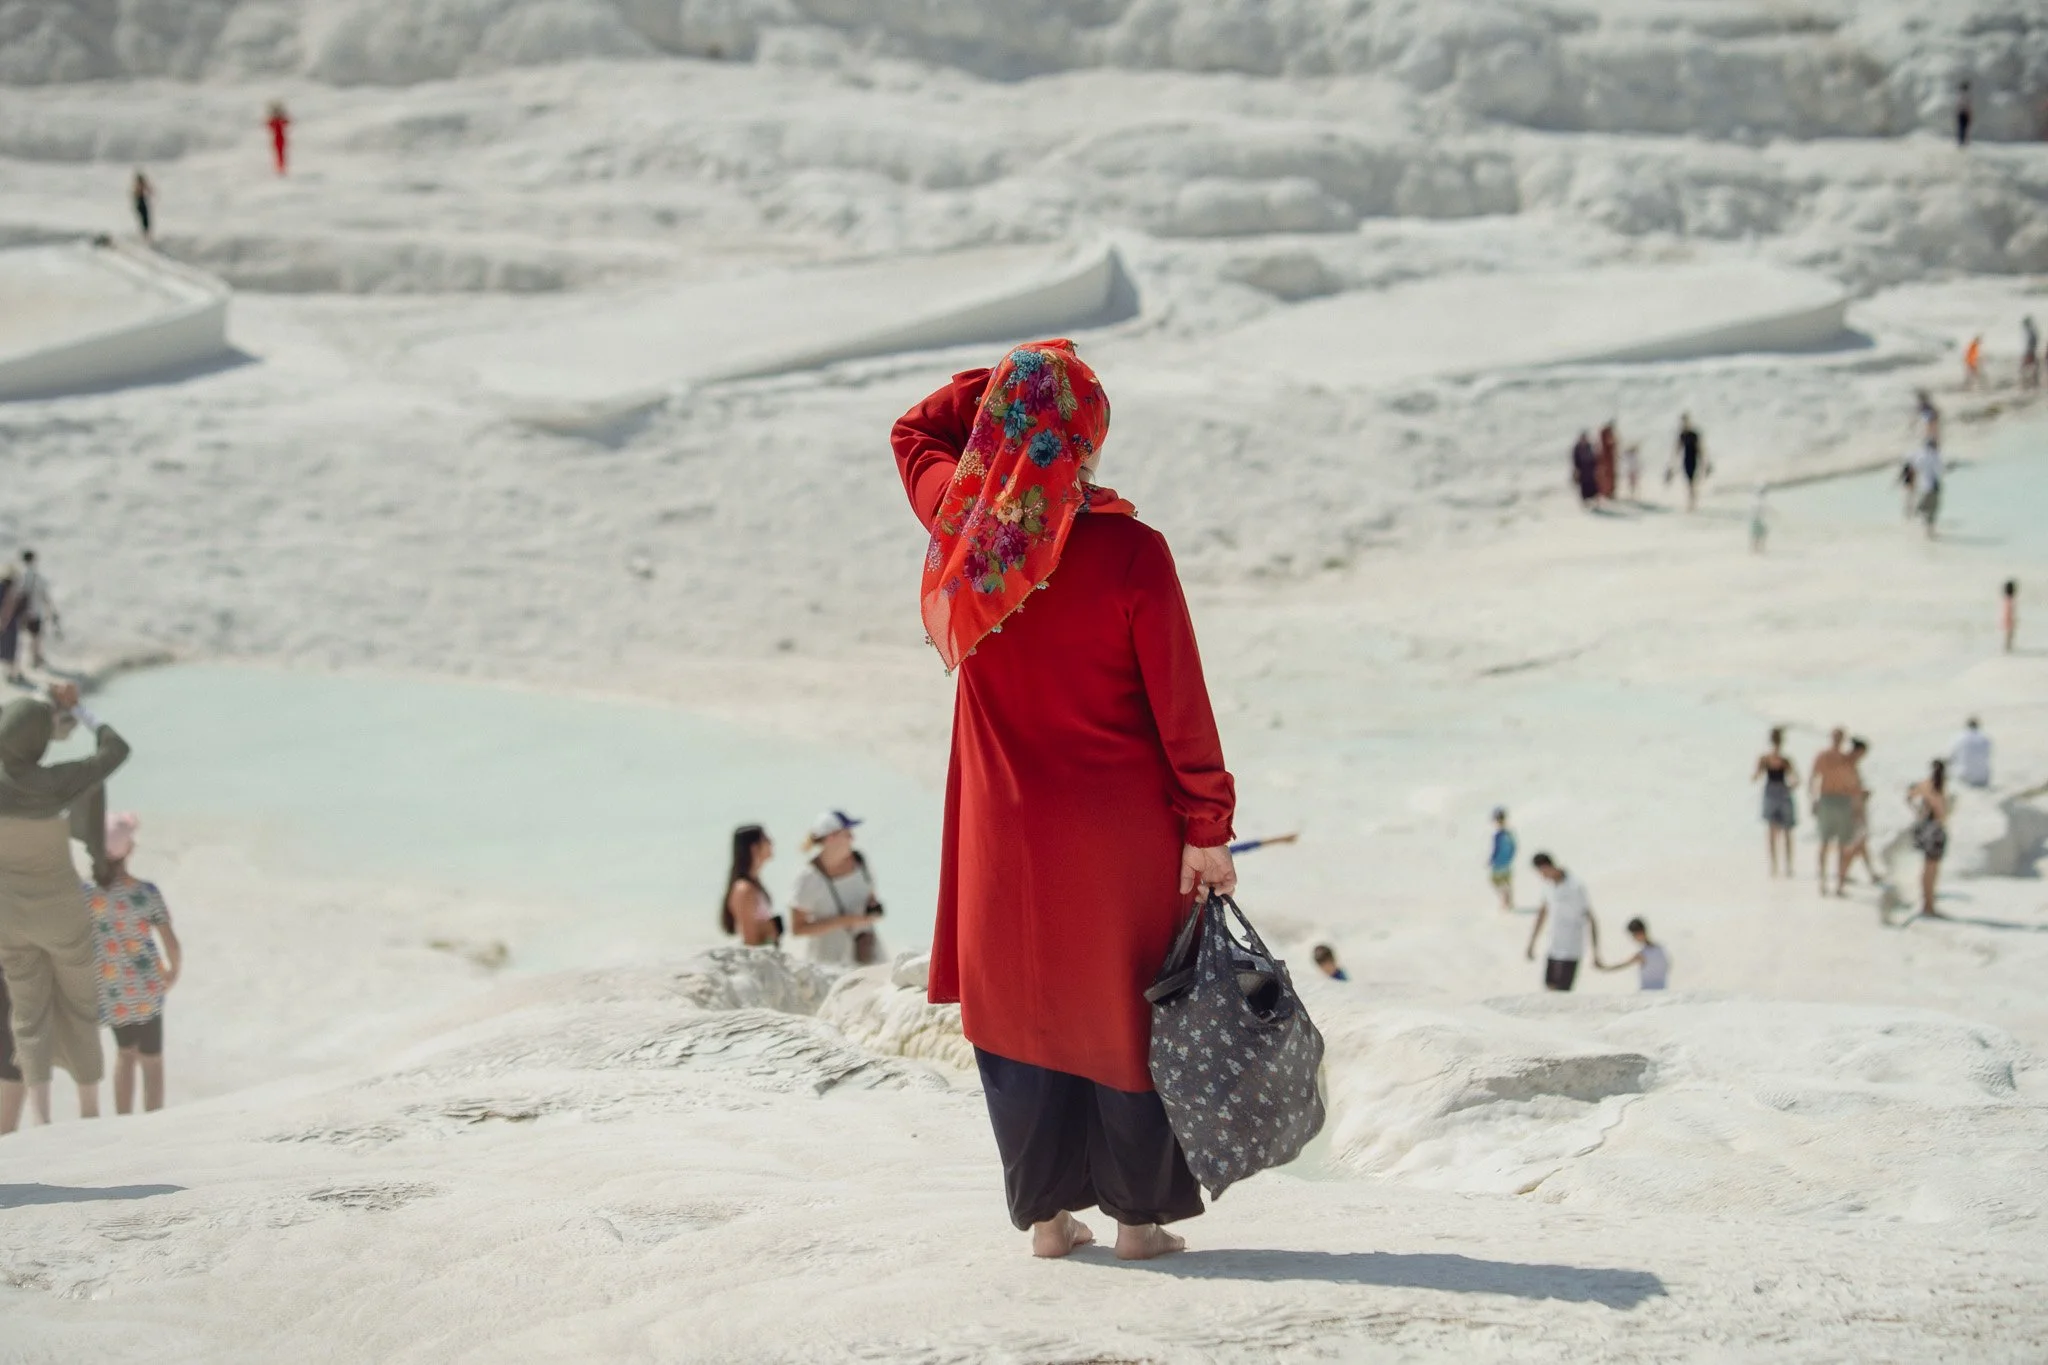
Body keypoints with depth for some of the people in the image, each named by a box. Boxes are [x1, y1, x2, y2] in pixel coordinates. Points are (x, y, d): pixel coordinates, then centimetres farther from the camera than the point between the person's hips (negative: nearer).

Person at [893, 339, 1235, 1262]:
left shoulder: (959, 525, -8)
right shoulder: (1129, 552, -18)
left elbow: (917, 433, 16)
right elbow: (1179, 703, -13)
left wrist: (1009, 380, 8)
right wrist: (1207, 826, -5)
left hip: (1006, 835, 3)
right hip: (1122, 837, -3)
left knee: (1024, 1011, 15)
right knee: (1126, 1013, 11)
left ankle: (1045, 1211, 19)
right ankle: (1139, 1213, 19)